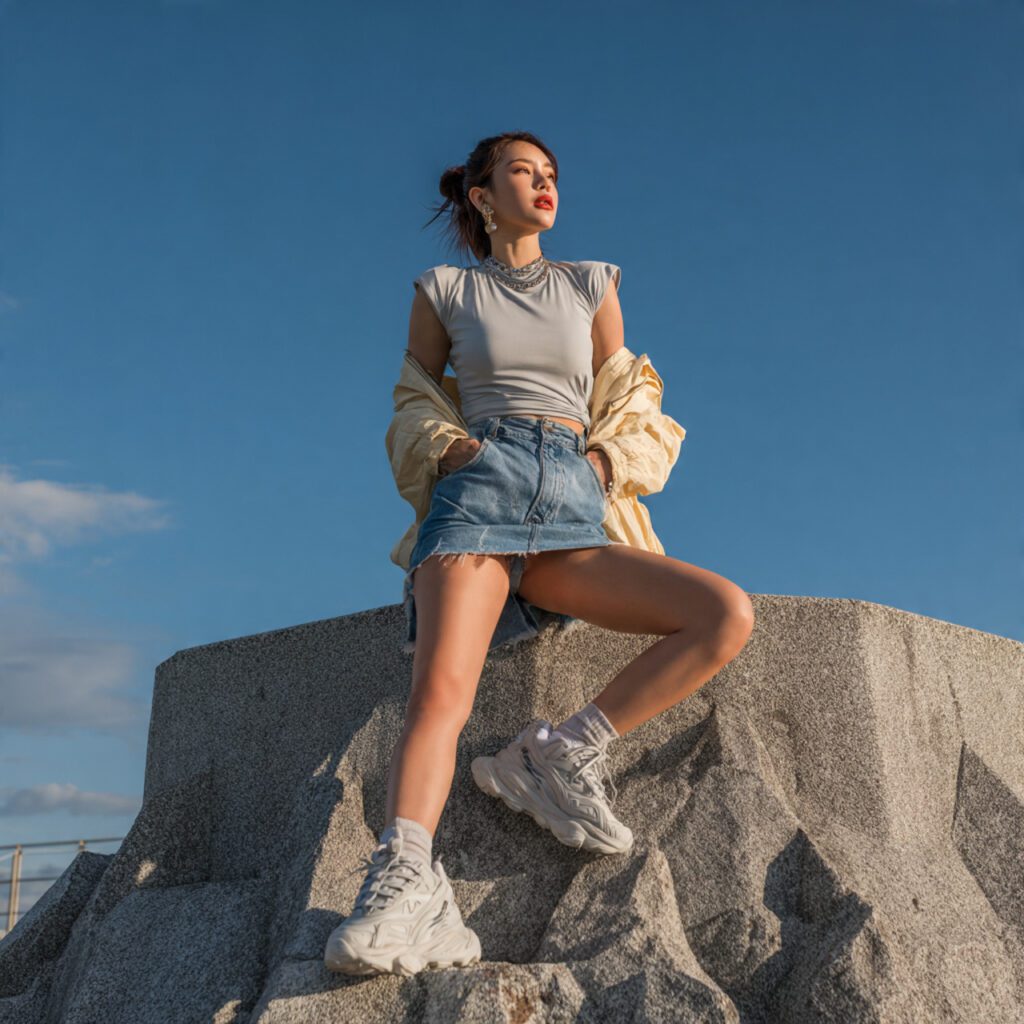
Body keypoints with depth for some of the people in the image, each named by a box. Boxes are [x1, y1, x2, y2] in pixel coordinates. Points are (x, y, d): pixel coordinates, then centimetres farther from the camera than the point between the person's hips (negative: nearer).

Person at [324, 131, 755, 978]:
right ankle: (406, 886, -40)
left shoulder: (592, 285, 23)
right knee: (441, 690, -30)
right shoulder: (444, 291, 18)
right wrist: (449, 447, 1)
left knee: (730, 614, -20)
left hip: (576, 509, 3)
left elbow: (631, 415, 24)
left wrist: (606, 460, 2)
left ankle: (563, 750, -17)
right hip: (480, 488, -3)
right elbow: (416, 402, 23)